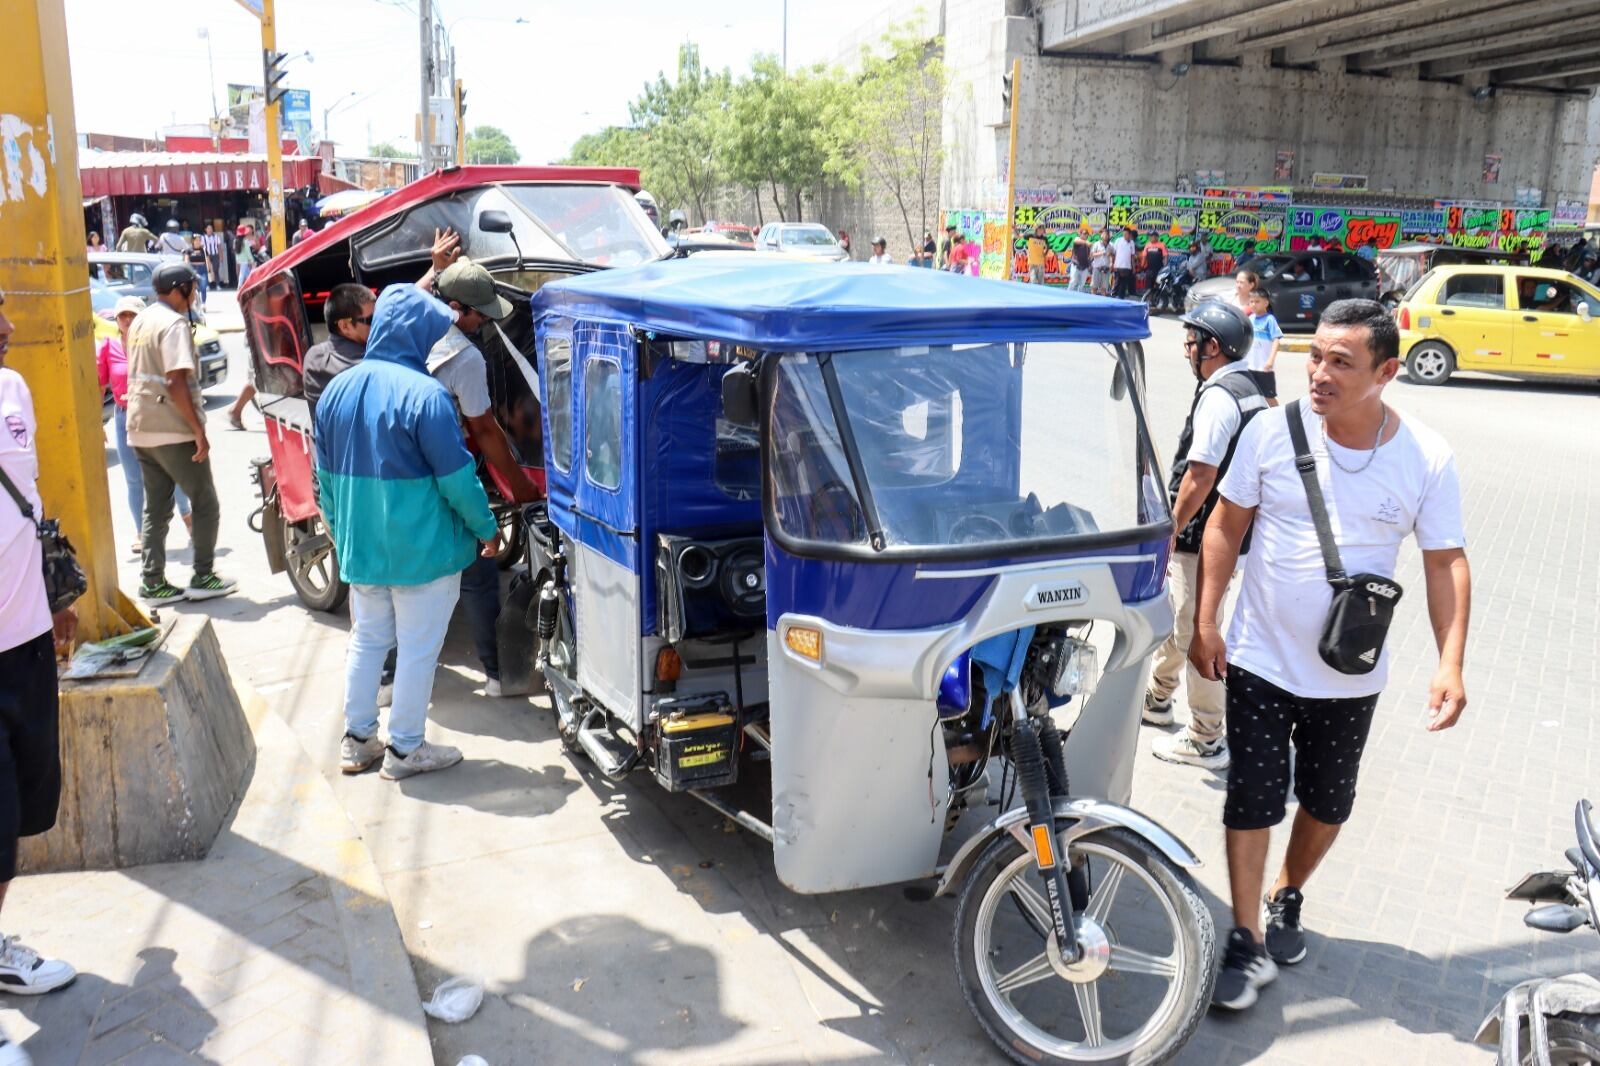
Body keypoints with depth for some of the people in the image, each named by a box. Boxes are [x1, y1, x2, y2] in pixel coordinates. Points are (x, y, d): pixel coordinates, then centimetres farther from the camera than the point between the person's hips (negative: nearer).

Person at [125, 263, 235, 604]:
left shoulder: (140, 321, 14)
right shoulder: (174, 324, -14)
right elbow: (175, 382, -21)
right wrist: (199, 430, -19)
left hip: (140, 430, 9)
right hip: (173, 432, -8)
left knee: (155, 509, 12)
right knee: (205, 505, 3)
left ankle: (153, 583, 12)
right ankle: (203, 578, 5)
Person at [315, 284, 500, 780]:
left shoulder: (336, 389, 5)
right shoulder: (424, 394, -19)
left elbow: (326, 476, 12)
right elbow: (456, 477, -16)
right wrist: (487, 528, -2)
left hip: (360, 548, 7)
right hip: (422, 549, -7)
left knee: (366, 640, 19)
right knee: (418, 648, 6)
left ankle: (357, 740, 28)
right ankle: (405, 749, 16)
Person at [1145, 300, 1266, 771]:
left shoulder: (1218, 396, -19)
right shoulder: (1250, 390, 13)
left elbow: (1200, 476, -24)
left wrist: (1170, 531, -16)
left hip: (1205, 537, -10)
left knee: (1196, 635, -1)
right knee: (1171, 614, 24)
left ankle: (1206, 740, 9)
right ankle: (1157, 698, 41)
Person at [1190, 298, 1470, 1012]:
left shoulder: (1427, 459, -10)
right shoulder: (1273, 431, -11)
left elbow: (1446, 563, -4)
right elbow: (1226, 525, -2)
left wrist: (1451, 663, -14)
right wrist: (1205, 622, -6)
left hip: (1350, 675, 2)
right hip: (1260, 660, -1)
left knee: (1327, 803, 17)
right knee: (1252, 798, 0)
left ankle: (1286, 900, 43)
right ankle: (1249, 943, 13)